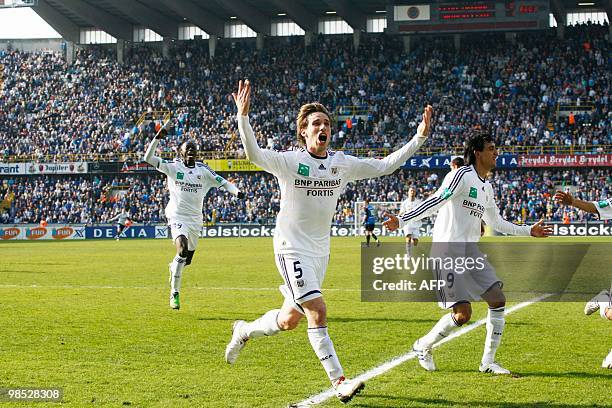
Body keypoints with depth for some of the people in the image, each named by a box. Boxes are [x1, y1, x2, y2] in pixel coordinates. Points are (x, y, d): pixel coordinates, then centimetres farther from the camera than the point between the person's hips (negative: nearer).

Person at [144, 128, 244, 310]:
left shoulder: (203, 170, 5)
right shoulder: (172, 166, -3)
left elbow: (223, 182, 2)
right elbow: (148, 158, -10)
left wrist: (236, 192, -16)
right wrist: (157, 138, -21)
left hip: (195, 218, 4)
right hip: (177, 215, -4)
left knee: (187, 259, 12)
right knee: (182, 249, -27)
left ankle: (173, 268, 49)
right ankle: (174, 293, -18)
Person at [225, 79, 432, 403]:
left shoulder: (342, 164, 3)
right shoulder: (289, 161, -12)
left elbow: (385, 166, 9)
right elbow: (254, 154, -28)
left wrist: (419, 137, 3)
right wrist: (243, 116, -42)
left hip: (320, 251, 6)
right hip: (292, 248, -6)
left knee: (289, 320, 15)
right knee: (318, 312, -18)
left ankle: (244, 331, 43)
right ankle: (339, 382, -15)